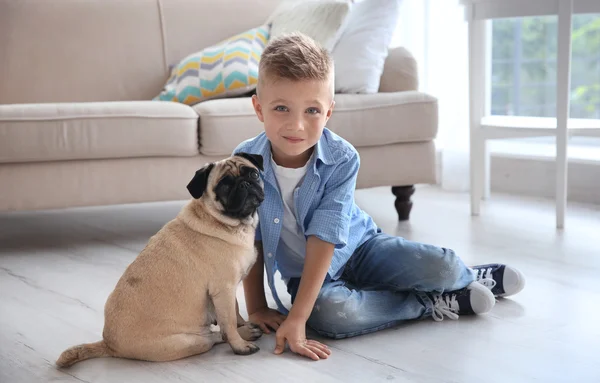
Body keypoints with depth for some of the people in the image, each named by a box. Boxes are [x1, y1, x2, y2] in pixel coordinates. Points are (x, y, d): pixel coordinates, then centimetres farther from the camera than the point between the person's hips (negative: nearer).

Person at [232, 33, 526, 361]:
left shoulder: (342, 159, -24)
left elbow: (324, 238, -29)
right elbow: (250, 239, -7)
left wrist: (297, 317, -34)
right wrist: (256, 307, -6)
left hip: (359, 247, 0)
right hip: (303, 271, 0)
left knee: (441, 266, -19)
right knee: (330, 313, -34)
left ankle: (468, 277, 21)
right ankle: (432, 304, -11)